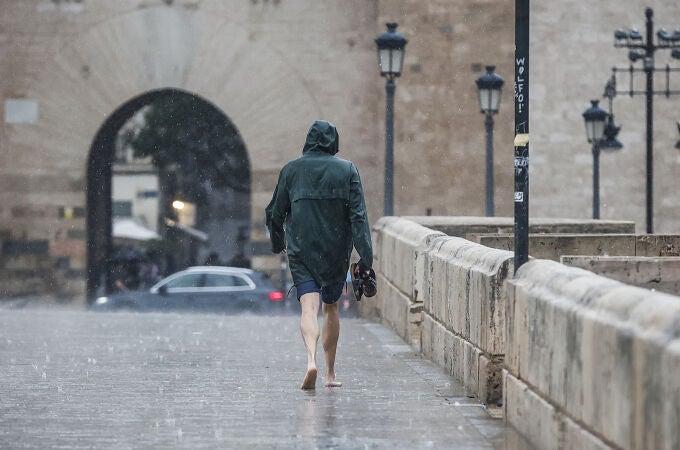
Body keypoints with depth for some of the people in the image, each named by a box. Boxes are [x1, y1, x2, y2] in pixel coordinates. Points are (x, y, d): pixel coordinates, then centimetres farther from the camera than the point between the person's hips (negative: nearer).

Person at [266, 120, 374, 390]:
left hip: (301, 251, -1)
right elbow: (358, 215, -8)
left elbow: (275, 213, 8)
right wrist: (365, 256, -10)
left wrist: (278, 243, 26)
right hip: (336, 253, 1)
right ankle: (330, 373, 22)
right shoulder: (347, 170, 0)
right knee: (331, 308, 16)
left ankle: (311, 360, -33)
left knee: (309, 307, -8)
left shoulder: (291, 170, 2)